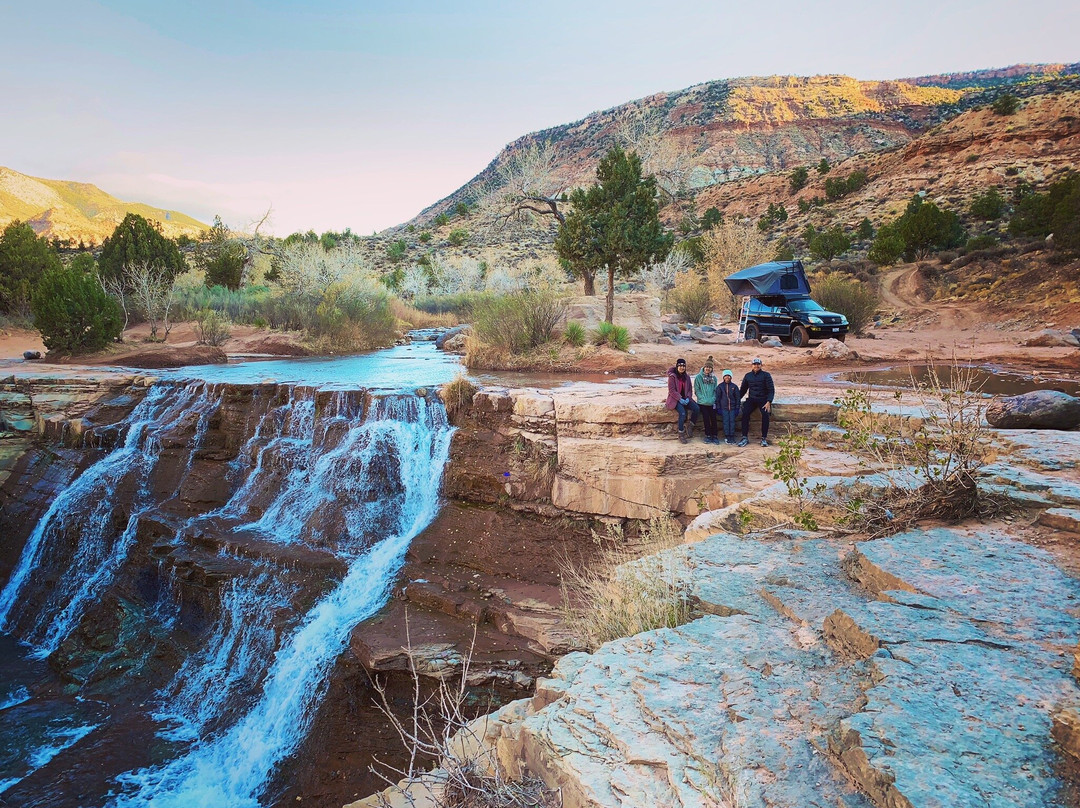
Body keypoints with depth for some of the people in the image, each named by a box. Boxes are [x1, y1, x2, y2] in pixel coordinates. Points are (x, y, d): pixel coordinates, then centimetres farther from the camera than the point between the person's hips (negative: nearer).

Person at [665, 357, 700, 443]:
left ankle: (690, 426, -4)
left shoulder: (687, 376, 11)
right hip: (675, 399, -5)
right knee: (682, 413, -30)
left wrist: (688, 398, -5)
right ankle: (681, 434, -16)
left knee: (697, 408, -21)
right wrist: (680, 399, -18)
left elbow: (690, 389, 13)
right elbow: (671, 390, -11)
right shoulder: (672, 376, -6)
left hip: (685, 398, 6)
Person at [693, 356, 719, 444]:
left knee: (713, 418, -2)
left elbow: (715, 390, 12)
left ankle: (715, 436, 6)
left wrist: (713, 399, -4)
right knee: (706, 418, -3)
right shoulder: (698, 377, 0)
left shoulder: (714, 378, 10)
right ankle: (708, 436, 7)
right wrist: (703, 398, -11)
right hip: (702, 403, -2)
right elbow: (697, 390, -2)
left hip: (712, 403, 2)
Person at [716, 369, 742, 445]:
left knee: (732, 422, -1)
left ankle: (732, 438, 3)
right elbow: (718, 398, 4)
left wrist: (737, 408, 2)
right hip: (724, 408, -1)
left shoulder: (734, 386, 5)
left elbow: (738, 398, 7)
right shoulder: (720, 386, 3)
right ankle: (727, 438, 2)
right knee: (726, 422, -3)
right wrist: (718, 408, -1)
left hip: (732, 407, 1)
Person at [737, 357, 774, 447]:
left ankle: (764, 439, -19)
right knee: (745, 413, -23)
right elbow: (742, 390, 18)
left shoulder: (766, 375, 1)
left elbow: (771, 390, -4)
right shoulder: (748, 376, 11)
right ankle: (745, 438, -21)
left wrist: (768, 402, -16)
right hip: (751, 399, 3)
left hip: (763, 399, -2)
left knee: (765, 414, -28)